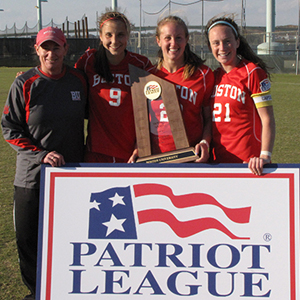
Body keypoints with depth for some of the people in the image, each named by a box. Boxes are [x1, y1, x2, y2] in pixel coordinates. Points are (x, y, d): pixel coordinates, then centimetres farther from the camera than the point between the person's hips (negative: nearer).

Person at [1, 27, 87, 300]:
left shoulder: (78, 80, 3)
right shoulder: (24, 84, -5)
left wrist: (82, 159, 12)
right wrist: (41, 154, -15)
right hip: (32, 175, -1)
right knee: (28, 238, 6)